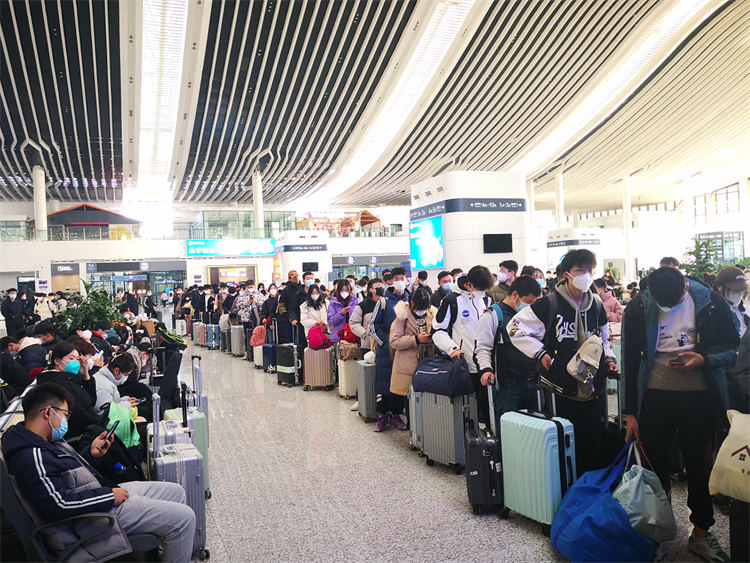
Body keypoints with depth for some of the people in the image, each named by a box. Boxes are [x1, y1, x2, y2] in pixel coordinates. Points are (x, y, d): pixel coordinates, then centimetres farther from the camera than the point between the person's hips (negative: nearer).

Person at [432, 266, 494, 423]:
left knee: (487, 404, 8)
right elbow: (437, 330, -6)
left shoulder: (487, 300, 10)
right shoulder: (452, 301, -7)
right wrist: (452, 348, -19)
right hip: (464, 365, -5)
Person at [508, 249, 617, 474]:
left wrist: (609, 359, 8)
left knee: (593, 444, 11)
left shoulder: (596, 306, 11)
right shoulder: (549, 304, -8)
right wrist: (540, 353, -11)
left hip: (592, 388, 5)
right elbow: (515, 328, -6)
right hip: (562, 389, -5)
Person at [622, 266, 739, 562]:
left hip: (699, 397, 0)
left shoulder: (711, 302, -6)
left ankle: (701, 534, 28)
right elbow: (630, 361, -2)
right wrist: (630, 412, -2)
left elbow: (732, 349, 4)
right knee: (657, 467, 8)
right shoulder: (638, 308, -7)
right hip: (655, 397, 0)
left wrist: (704, 359, -18)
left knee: (700, 466, 10)